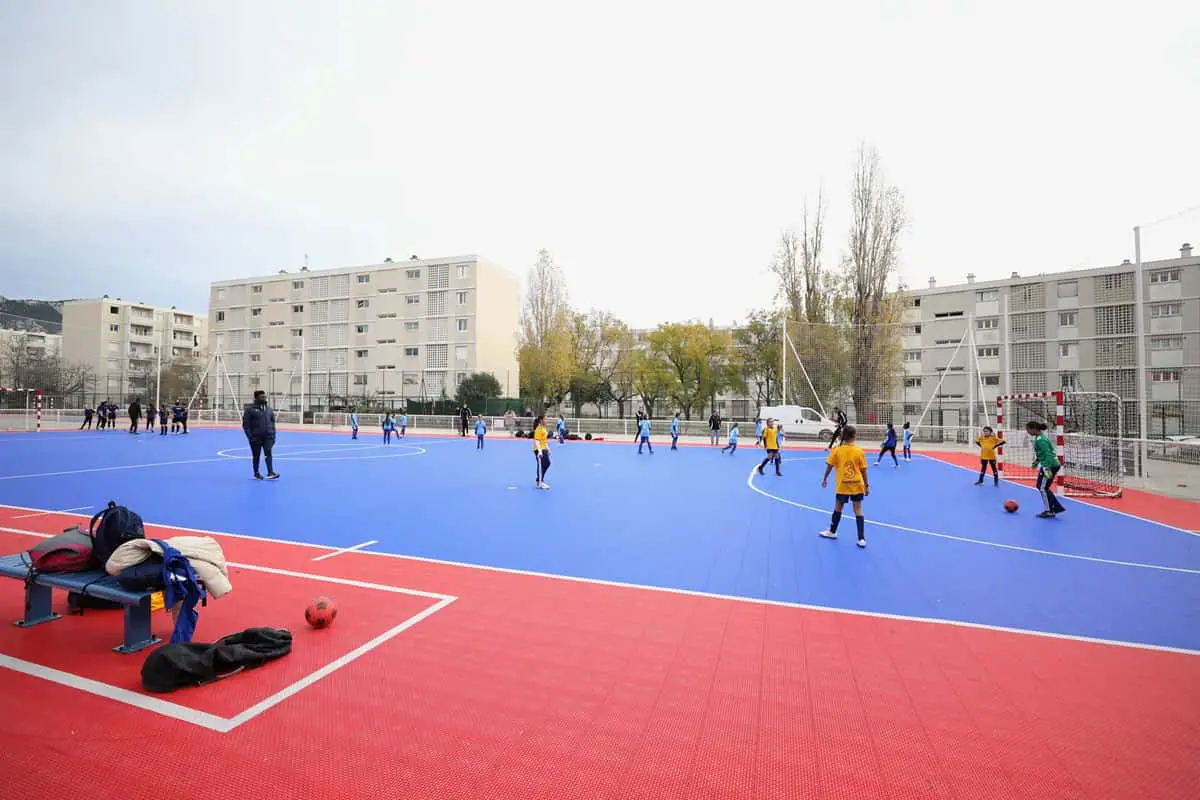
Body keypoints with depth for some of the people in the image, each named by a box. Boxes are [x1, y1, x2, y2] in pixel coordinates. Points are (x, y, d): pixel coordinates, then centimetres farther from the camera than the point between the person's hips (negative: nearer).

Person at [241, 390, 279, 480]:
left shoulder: (269, 409, 10)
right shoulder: (250, 409, -6)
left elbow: (272, 422, 15)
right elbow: (245, 423, -8)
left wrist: (273, 435, 9)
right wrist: (250, 436, -13)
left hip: (268, 436, 3)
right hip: (256, 437, -3)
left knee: (268, 454, -8)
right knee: (256, 456, 7)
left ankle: (270, 473, -13)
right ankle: (256, 473, 20)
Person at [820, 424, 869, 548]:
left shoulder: (836, 450, -7)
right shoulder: (860, 451, -6)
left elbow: (829, 466, -3)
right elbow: (864, 470, -3)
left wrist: (825, 479, 11)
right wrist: (866, 485, 7)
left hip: (842, 486, 0)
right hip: (857, 485, 1)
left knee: (838, 508, 15)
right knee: (858, 510, 6)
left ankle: (832, 532, 30)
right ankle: (861, 539, 6)